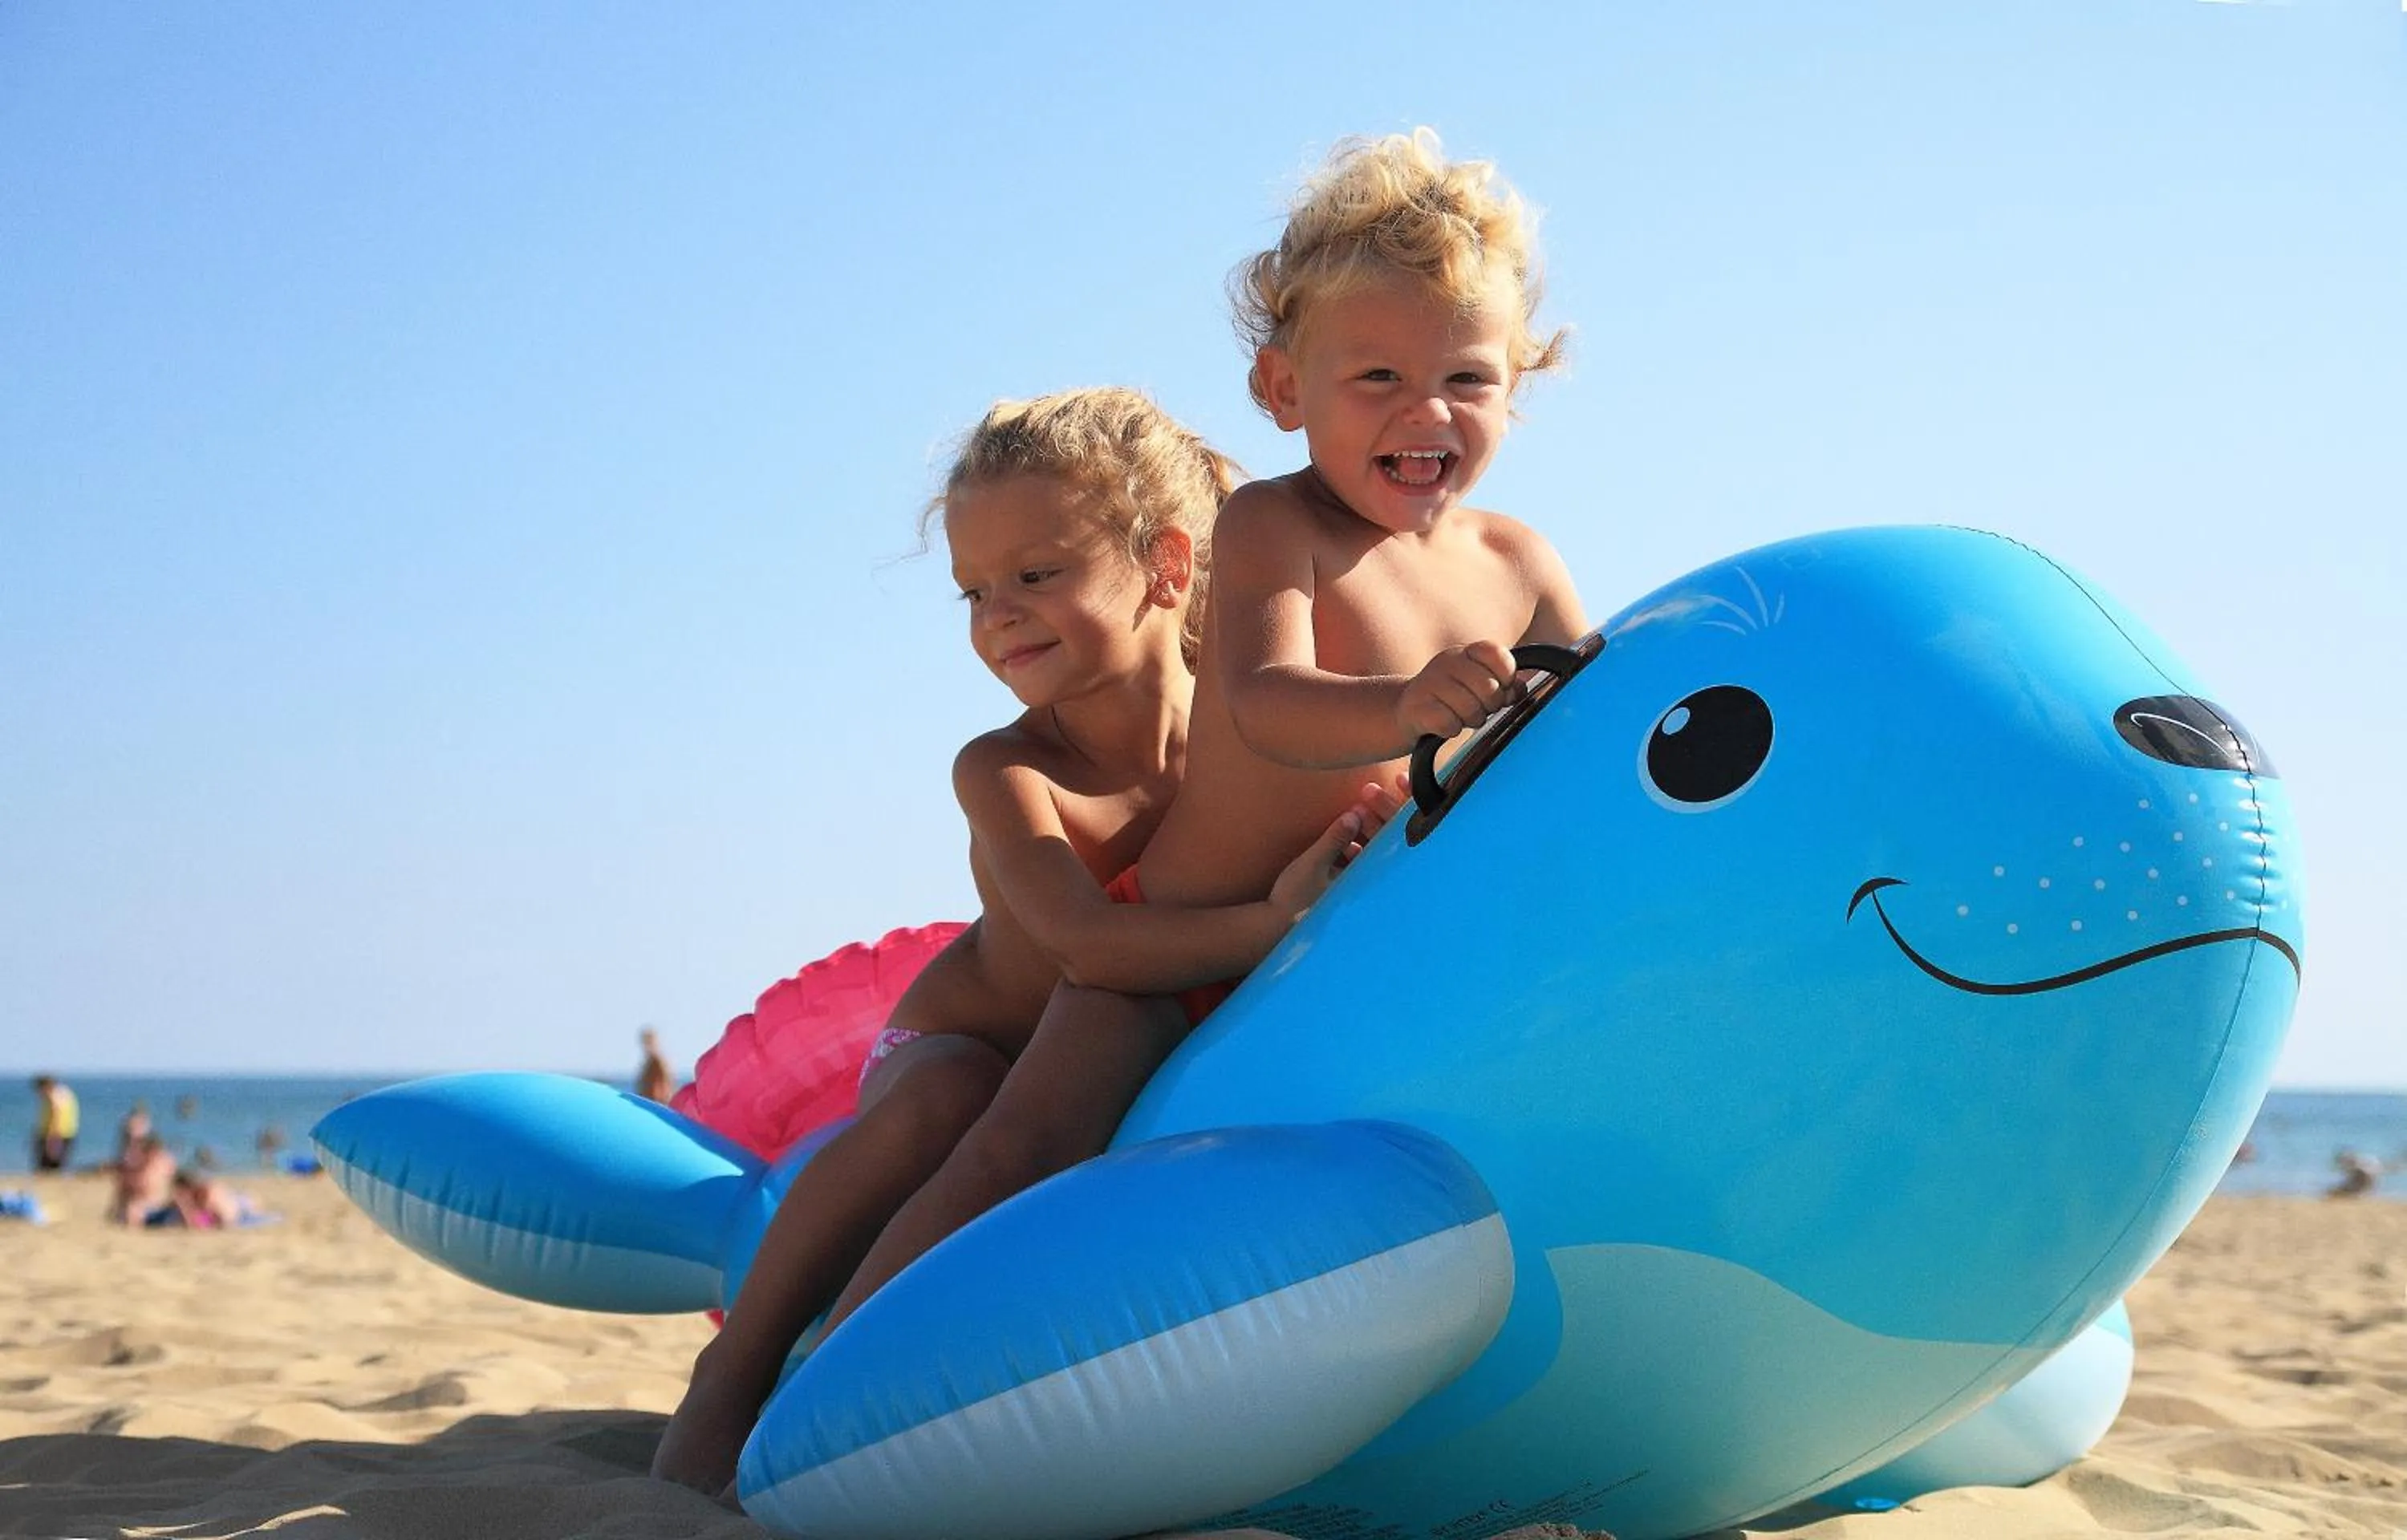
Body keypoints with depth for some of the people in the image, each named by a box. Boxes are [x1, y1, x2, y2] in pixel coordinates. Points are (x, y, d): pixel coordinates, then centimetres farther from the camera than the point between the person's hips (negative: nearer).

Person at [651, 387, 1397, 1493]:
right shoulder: (1004, 773, -26)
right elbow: (1090, 943, -41)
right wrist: (1272, 922, -52)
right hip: (965, 1049, -5)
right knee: (941, 1102, -35)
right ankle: (734, 1370, -19)